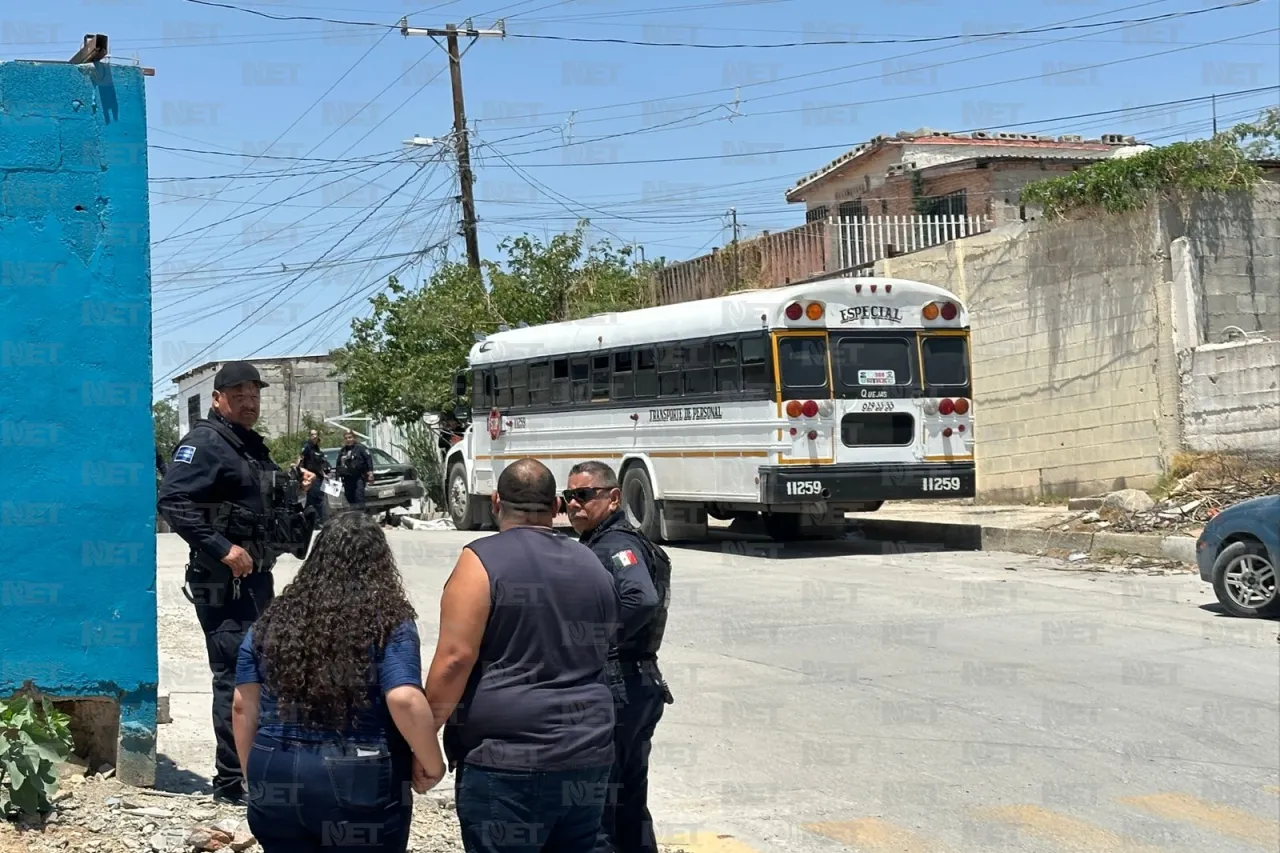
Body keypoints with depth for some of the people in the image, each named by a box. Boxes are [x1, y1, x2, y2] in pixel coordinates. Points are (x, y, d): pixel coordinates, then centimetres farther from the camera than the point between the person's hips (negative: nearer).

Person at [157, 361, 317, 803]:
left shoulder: (253, 446, 17)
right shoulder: (205, 442, -12)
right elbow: (171, 501, -23)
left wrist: (295, 489, 8)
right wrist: (223, 549, -25)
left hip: (257, 576, 10)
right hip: (223, 582, -10)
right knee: (236, 675, -8)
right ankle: (232, 780, -1)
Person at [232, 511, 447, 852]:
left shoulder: (271, 621, 6)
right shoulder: (389, 623, -7)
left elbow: (244, 707, 6)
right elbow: (405, 701, -18)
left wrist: (256, 778, 17)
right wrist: (431, 765, -5)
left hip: (278, 778, 4)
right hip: (361, 787, -3)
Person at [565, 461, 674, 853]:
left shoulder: (615, 545, -14)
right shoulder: (600, 543, 16)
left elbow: (642, 600, -32)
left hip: (614, 688, -10)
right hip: (639, 685, 10)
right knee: (630, 803, 17)